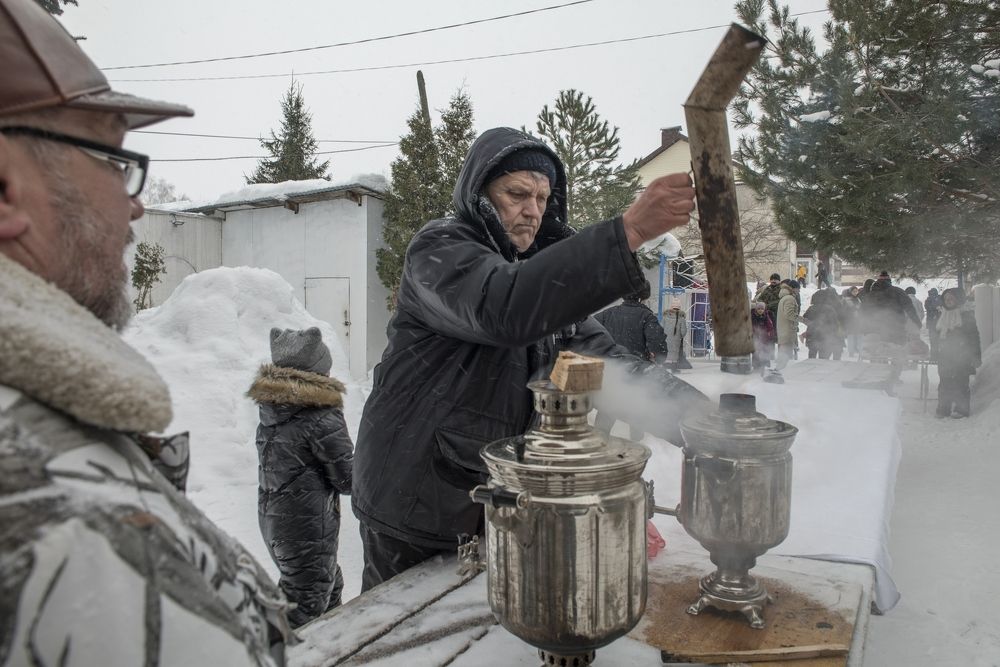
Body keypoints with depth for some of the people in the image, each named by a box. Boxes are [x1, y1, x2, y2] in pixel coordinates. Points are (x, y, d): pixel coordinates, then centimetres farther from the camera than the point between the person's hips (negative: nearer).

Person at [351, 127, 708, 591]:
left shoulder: (543, 277, 11)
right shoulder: (439, 248, -11)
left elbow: (605, 361, 2)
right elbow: (502, 306, -33)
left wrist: (702, 419, -13)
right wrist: (629, 231, -39)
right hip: (415, 506, -6)